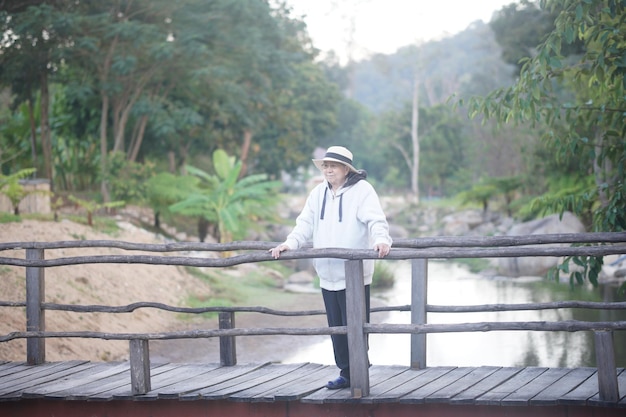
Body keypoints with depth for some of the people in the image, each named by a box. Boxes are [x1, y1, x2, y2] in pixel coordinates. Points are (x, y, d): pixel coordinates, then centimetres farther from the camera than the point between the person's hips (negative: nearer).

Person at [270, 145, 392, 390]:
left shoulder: (362, 190, -5)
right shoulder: (318, 193, 15)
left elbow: (376, 220, -17)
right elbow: (306, 224, 13)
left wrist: (381, 240, -37)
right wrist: (290, 244, -4)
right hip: (327, 276, 7)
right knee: (336, 328, 11)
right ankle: (346, 374, 21)